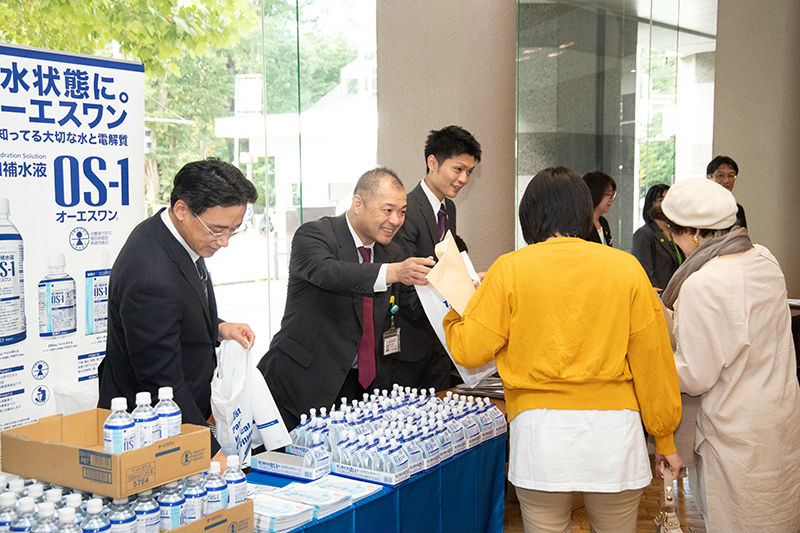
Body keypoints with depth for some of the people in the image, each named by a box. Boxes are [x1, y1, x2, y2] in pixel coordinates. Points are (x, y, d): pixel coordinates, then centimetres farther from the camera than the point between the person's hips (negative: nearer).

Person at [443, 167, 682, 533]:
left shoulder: (510, 269, -2)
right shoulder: (625, 267, 2)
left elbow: (468, 350, 1)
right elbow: (652, 360, 4)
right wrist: (664, 439, 14)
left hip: (540, 430, -1)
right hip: (613, 430, 2)